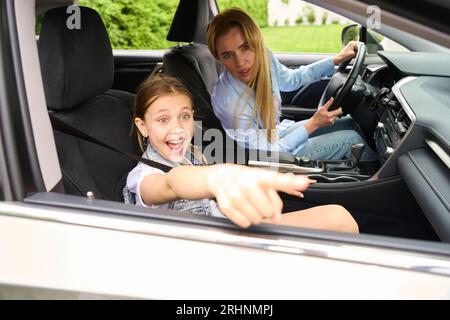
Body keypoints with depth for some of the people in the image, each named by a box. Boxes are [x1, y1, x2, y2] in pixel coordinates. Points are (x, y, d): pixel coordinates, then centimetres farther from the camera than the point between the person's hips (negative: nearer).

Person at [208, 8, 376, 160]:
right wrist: (312, 124, -23)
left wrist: (337, 59, 6)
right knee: (351, 138, -5)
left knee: (351, 123, 7)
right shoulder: (228, 102, -36)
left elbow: (291, 79, 7)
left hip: (278, 133, 6)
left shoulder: (264, 57, -17)